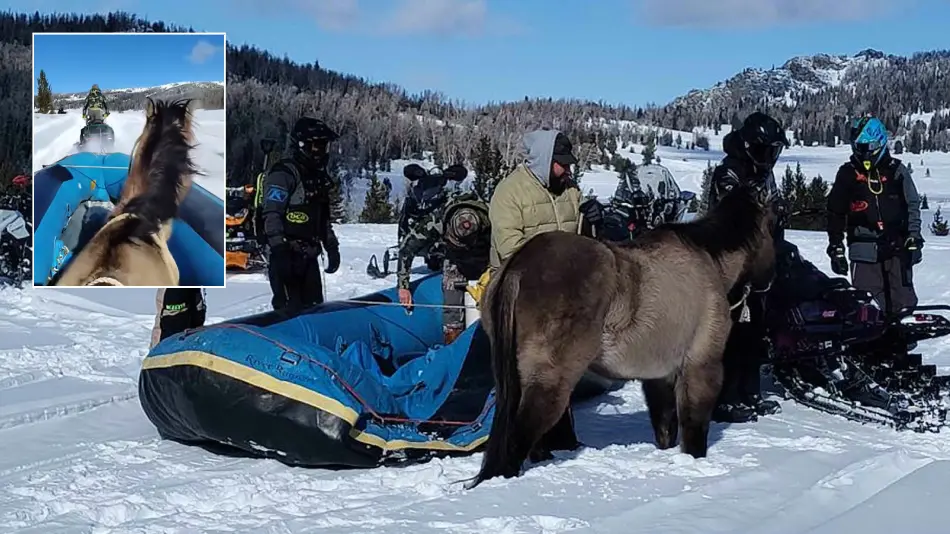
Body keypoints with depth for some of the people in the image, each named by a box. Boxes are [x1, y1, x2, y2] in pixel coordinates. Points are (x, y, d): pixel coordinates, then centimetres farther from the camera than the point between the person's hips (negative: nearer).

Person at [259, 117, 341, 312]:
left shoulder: (319, 177, 18)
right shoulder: (283, 173, -11)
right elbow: (271, 215, -18)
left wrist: (332, 247, 22)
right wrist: (279, 250, -25)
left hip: (308, 255, 9)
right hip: (286, 254, -9)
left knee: (314, 307, 10)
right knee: (290, 309, -12)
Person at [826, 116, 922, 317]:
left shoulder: (896, 170, 6)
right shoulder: (847, 174, 6)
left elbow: (912, 206, 9)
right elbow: (835, 213, 10)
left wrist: (914, 240, 1)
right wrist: (836, 248, 7)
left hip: (897, 248, 0)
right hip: (864, 251, 0)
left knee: (903, 301, -1)